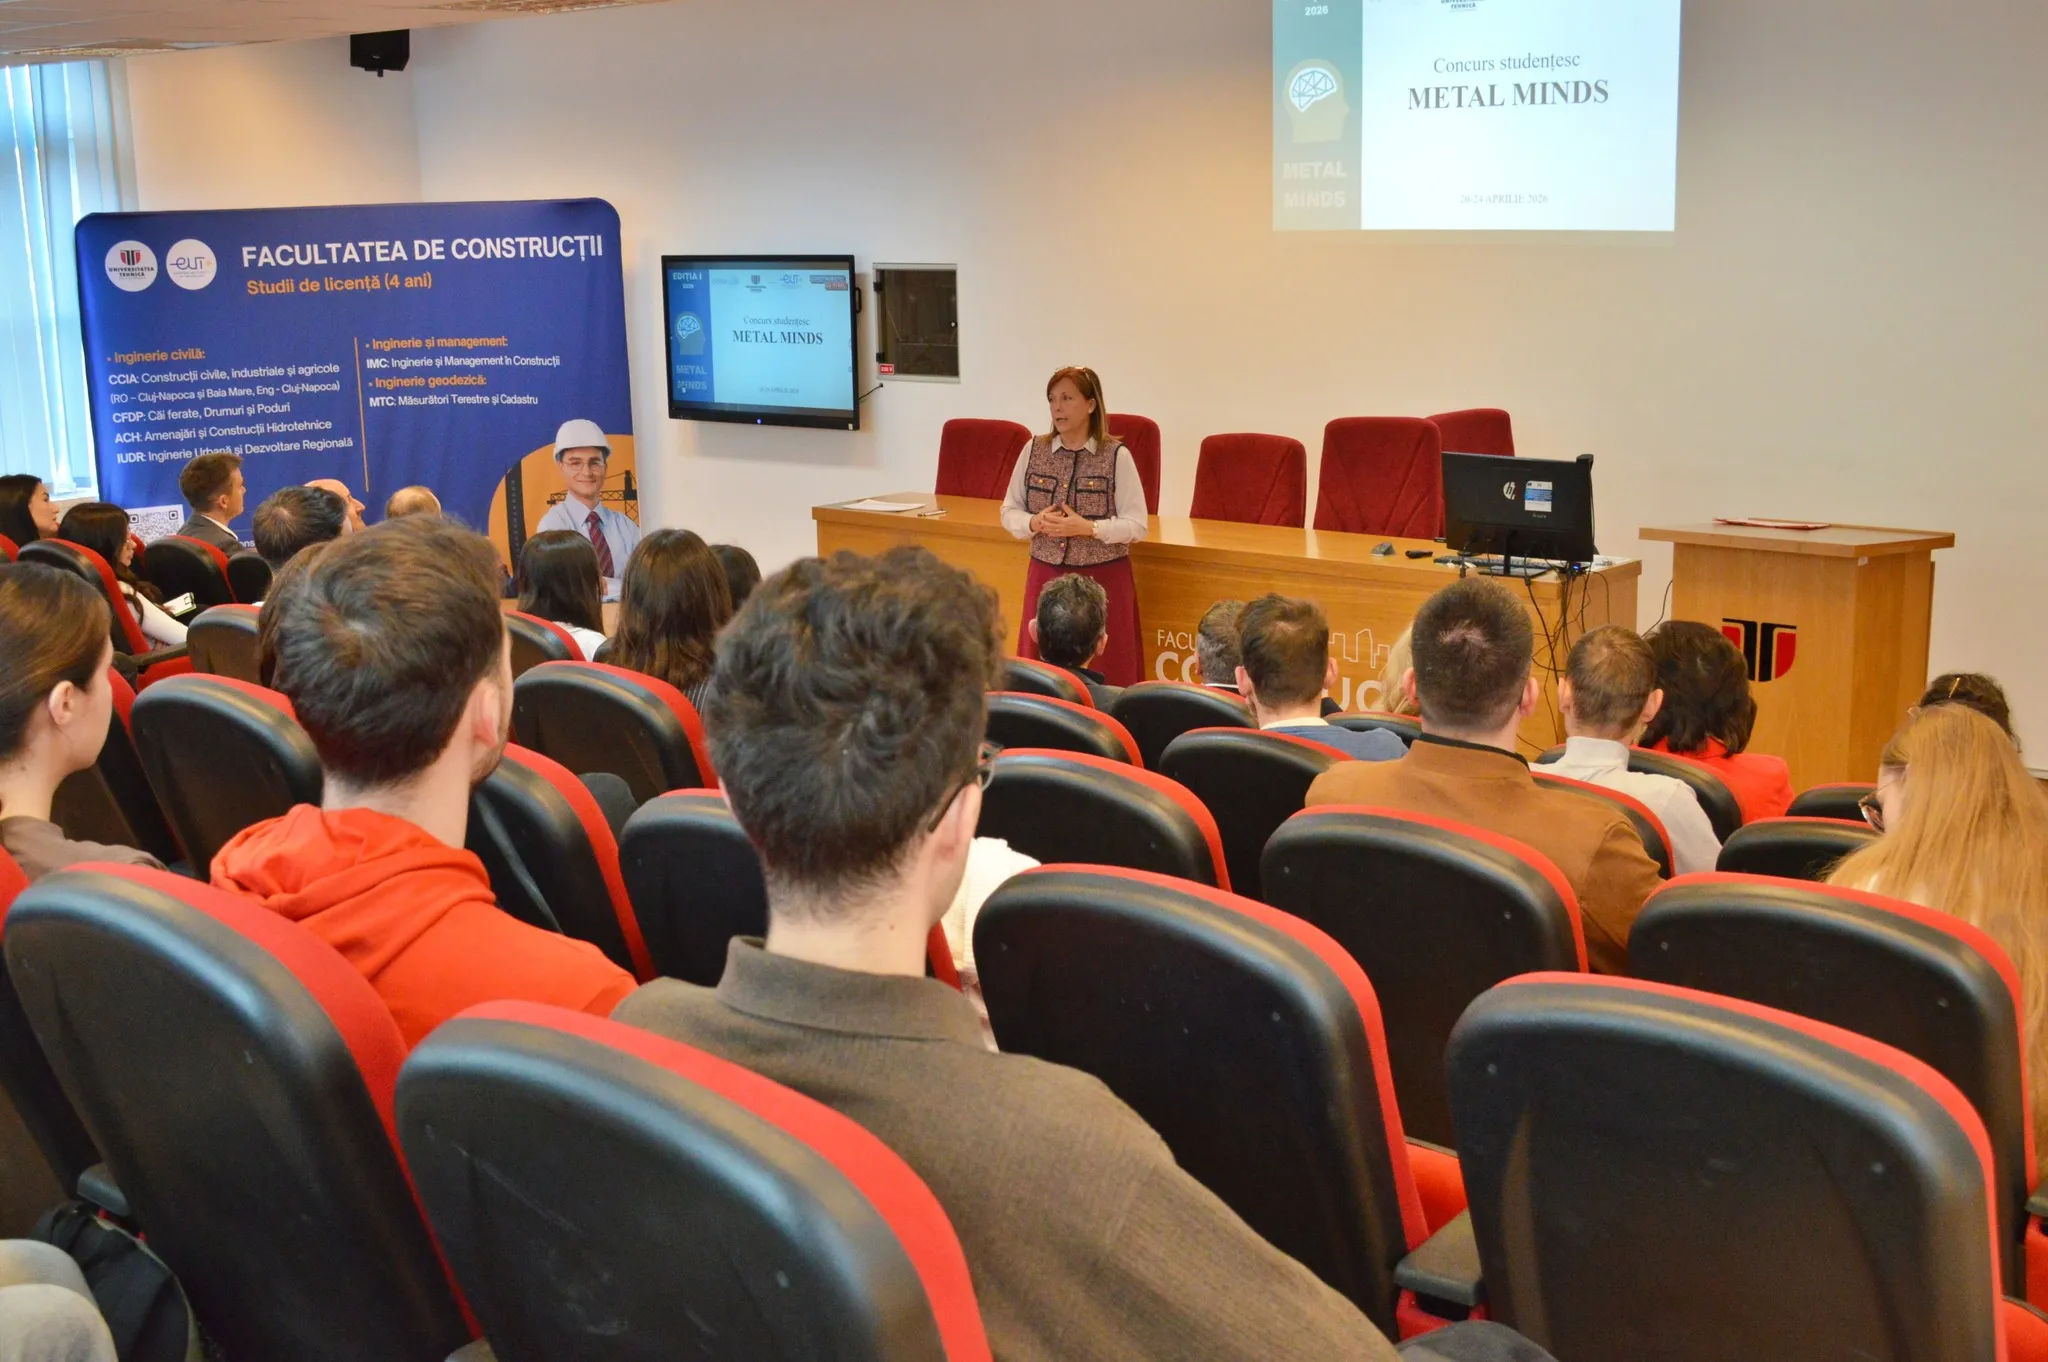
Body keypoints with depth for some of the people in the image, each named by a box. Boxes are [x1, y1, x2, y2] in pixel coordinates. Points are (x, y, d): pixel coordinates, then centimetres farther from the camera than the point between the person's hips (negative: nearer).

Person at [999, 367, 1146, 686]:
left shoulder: (1117, 456, -7)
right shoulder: (1034, 451, 3)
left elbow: (1137, 526, -8)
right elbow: (1009, 512, 9)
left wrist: (1087, 528, -20)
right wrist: (1035, 523, -12)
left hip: (1104, 579, -3)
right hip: (1046, 576, 3)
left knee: (1104, 678, -1)